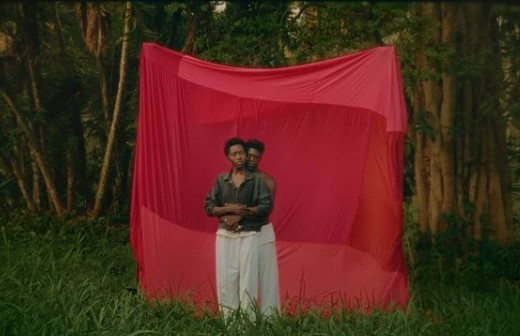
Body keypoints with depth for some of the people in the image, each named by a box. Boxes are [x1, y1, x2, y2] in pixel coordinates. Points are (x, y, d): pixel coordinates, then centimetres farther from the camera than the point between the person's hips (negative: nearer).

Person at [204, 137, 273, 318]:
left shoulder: (256, 179, 2)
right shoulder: (221, 180, 9)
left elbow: (266, 206, -6)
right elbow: (208, 207, 5)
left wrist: (241, 214, -15)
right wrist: (229, 209, -13)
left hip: (248, 235, -2)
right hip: (225, 235, 3)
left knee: (247, 279, -5)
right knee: (225, 280, 1)